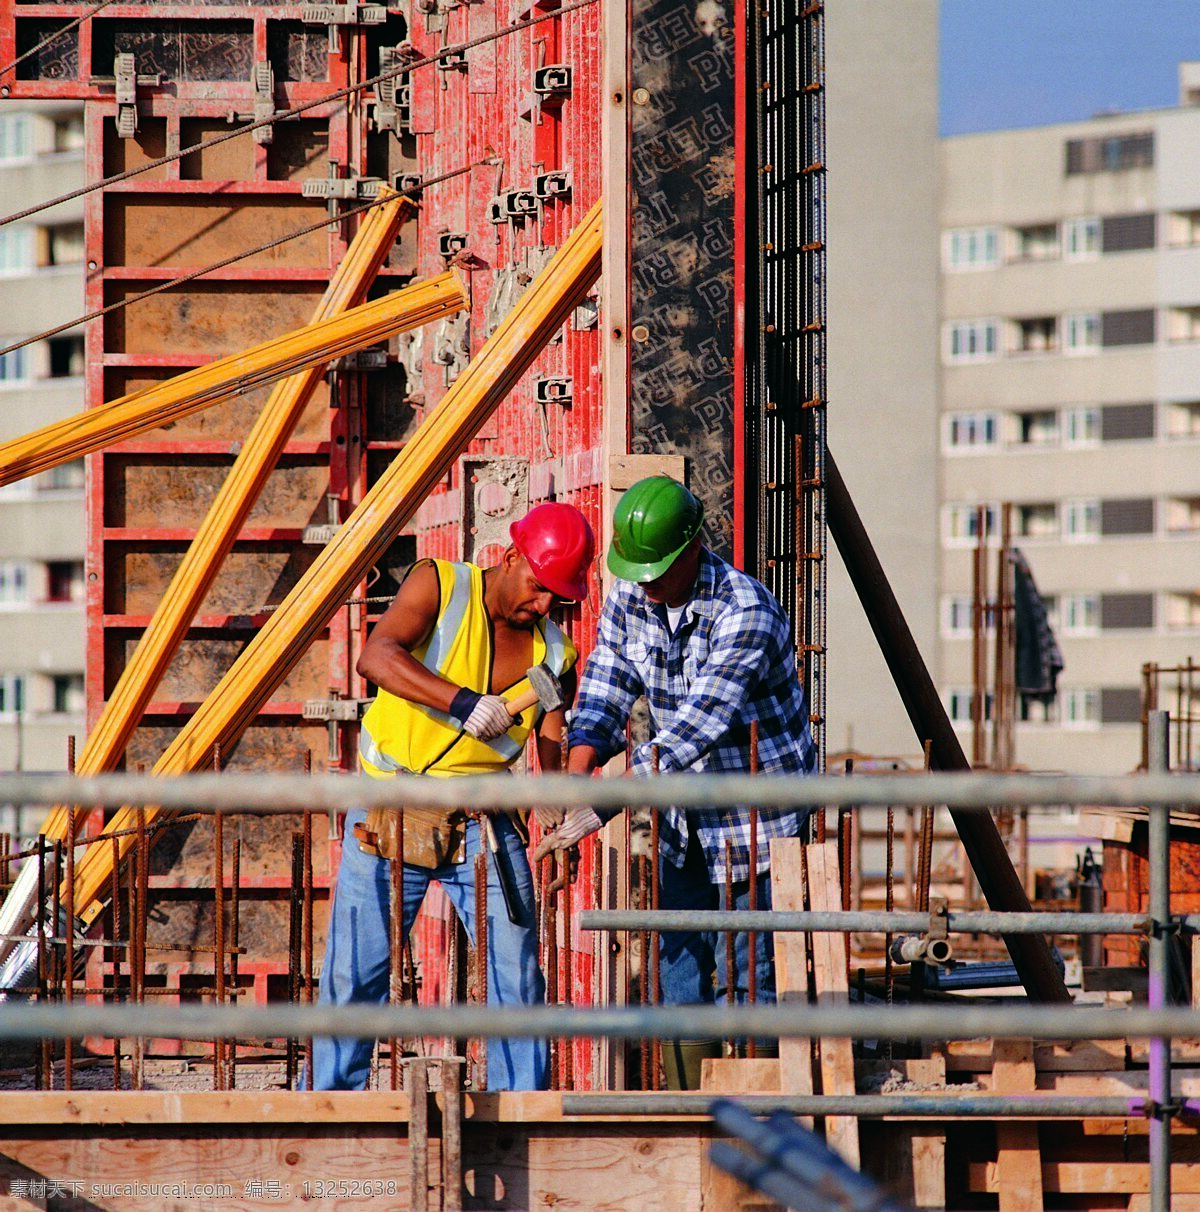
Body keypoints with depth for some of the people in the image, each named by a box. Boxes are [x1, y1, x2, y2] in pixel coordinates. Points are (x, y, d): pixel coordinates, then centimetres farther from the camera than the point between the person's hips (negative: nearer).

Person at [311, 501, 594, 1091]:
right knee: (353, 975, -1)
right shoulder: (439, 585, -9)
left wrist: (567, 813, -27)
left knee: (517, 974, -3)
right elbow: (377, 656, -26)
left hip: (483, 824, 3)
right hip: (389, 816, -3)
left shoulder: (554, 654, 1)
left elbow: (556, 755, -5)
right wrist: (461, 702, -39)